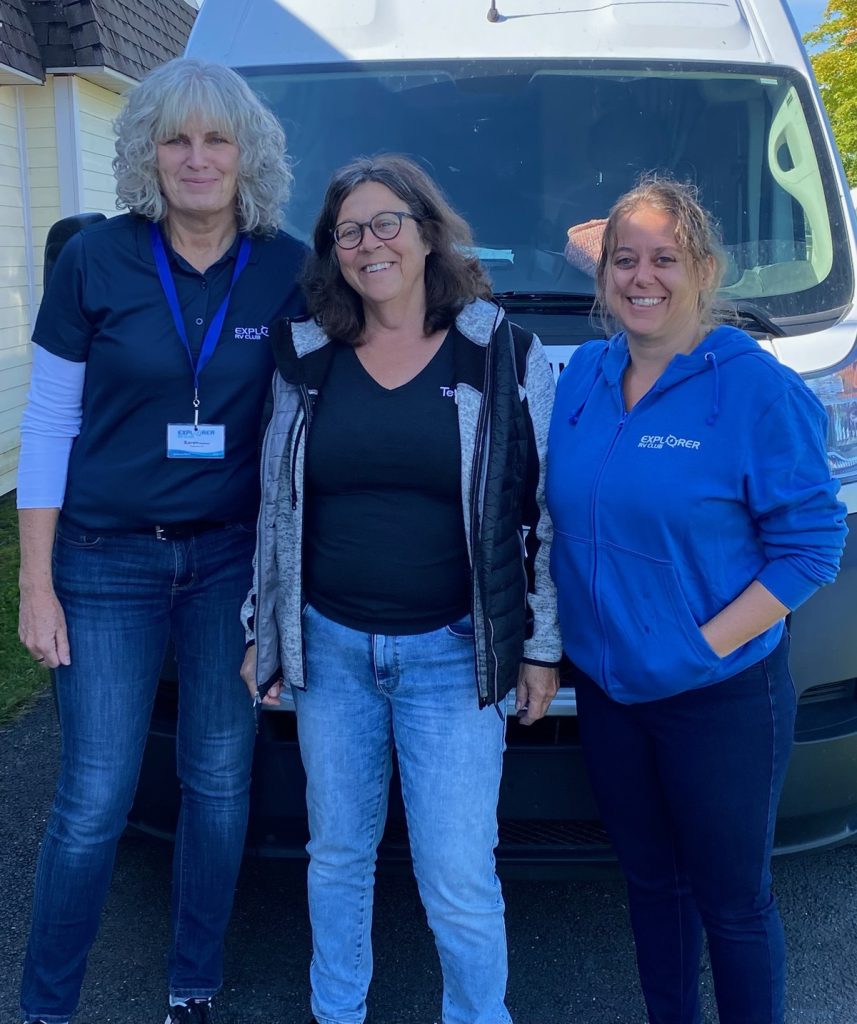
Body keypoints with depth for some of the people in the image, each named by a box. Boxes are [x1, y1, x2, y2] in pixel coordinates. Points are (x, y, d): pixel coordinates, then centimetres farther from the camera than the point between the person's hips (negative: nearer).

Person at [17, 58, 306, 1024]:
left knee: (219, 781, 12)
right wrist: (36, 582, -4)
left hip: (232, 557, 2)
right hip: (106, 561, -1)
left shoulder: (287, 269, -3)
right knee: (93, 803, 2)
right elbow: (48, 425, -2)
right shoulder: (96, 261, -6)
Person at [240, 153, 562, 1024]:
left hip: (453, 657, -3)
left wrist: (541, 646, -2)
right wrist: (264, 630, 12)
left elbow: (544, 508, -1)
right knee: (337, 854, 16)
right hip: (329, 649, 3)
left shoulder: (503, 354, -3)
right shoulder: (306, 359, 4)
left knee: (459, 881, 0)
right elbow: (274, 506, 12)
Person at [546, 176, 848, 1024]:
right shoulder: (583, 375, 3)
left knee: (732, 900, 10)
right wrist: (554, 645, 1)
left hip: (722, 700, -5)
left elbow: (811, 544, -13)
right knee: (651, 881, 21)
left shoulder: (757, 387, -13)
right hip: (606, 690, 5)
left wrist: (708, 642, -19)